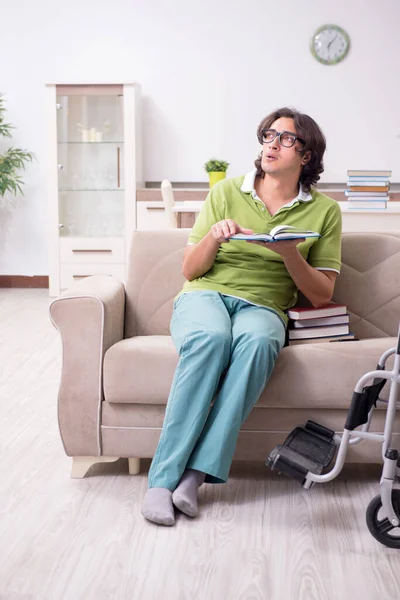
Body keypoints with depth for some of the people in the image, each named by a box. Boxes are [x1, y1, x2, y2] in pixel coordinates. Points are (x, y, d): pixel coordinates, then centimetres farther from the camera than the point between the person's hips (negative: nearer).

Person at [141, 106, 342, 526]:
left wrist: (290, 255, -10)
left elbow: (322, 295, 8)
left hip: (263, 306, 0)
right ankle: (162, 479, -35)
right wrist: (213, 236, -9)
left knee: (256, 341, -38)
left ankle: (197, 472, -37)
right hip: (204, 296, 0)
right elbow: (190, 271, 11)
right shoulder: (226, 192, 11)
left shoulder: (323, 211, 11)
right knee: (210, 338, -37)